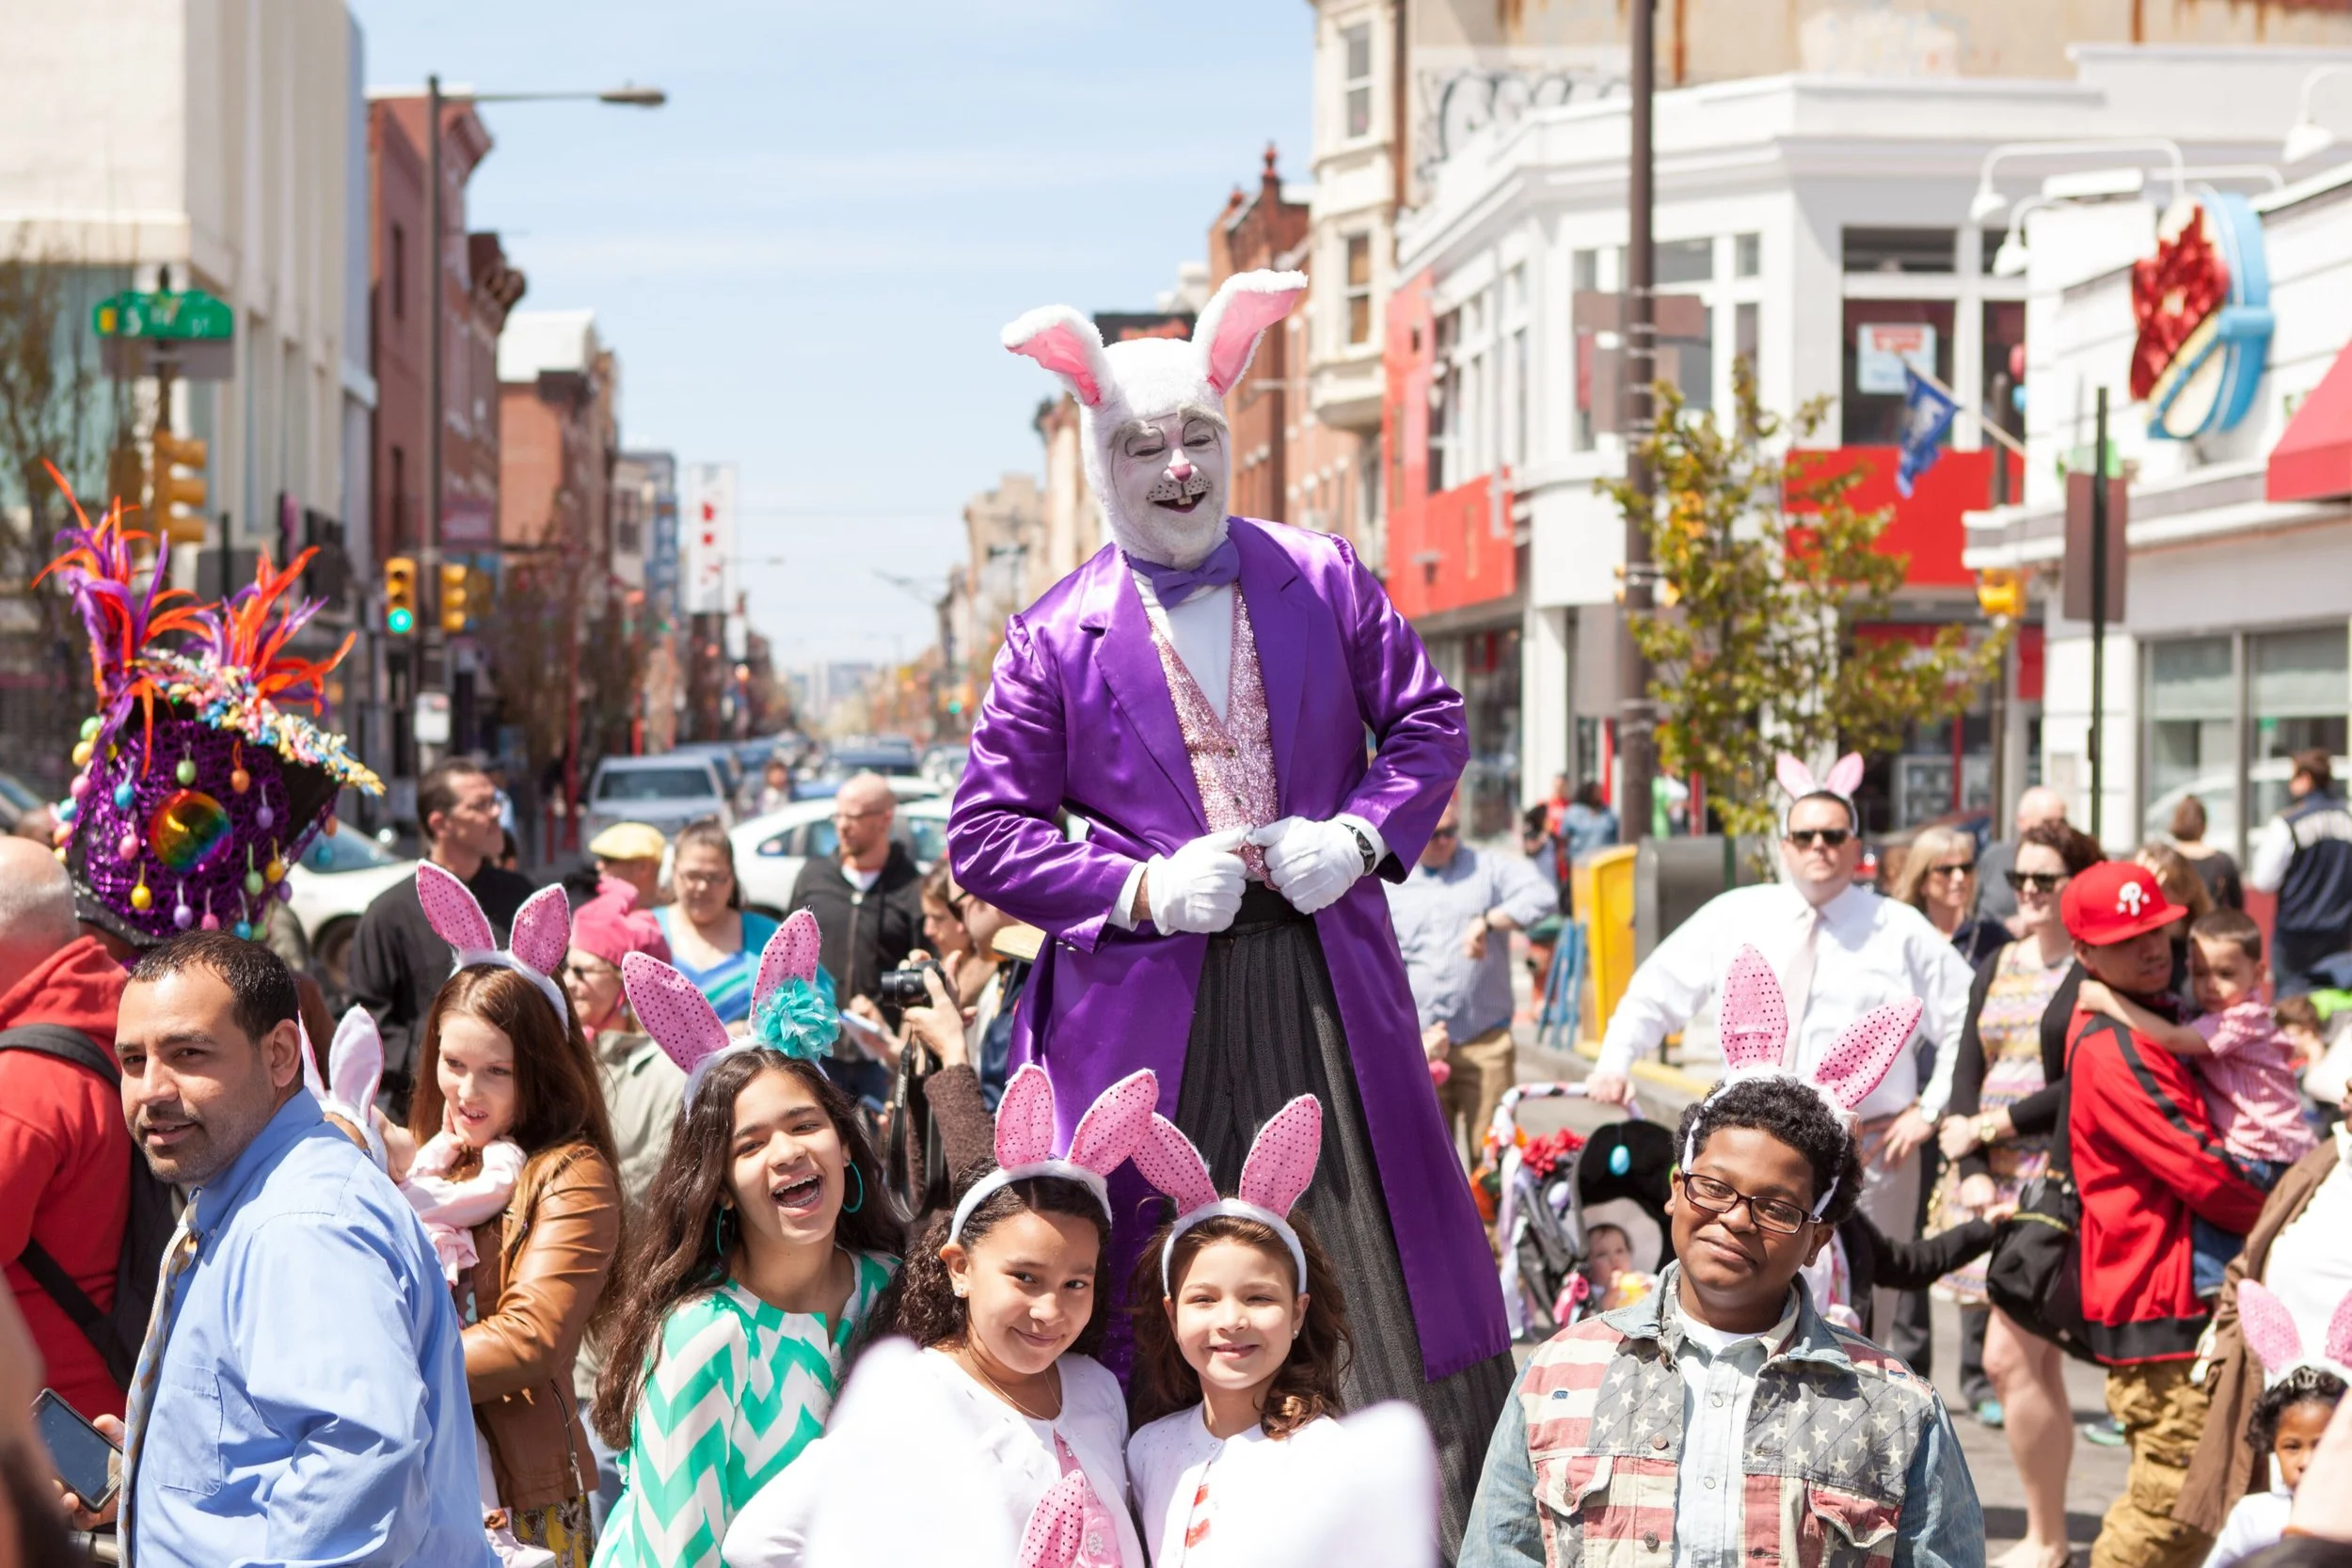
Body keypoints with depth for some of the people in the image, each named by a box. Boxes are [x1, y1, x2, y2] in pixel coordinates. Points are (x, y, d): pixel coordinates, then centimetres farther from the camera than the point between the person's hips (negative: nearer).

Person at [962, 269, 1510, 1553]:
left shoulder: (1324, 582, 7)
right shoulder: (1056, 638, 0)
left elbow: (1428, 724, 13)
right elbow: (987, 834, -1)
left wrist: (1359, 833, -6)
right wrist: (1141, 889, -14)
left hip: (1329, 997, 2)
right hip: (1150, 1008, -2)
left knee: (1379, 1285, 7)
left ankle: (1427, 1527, 18)